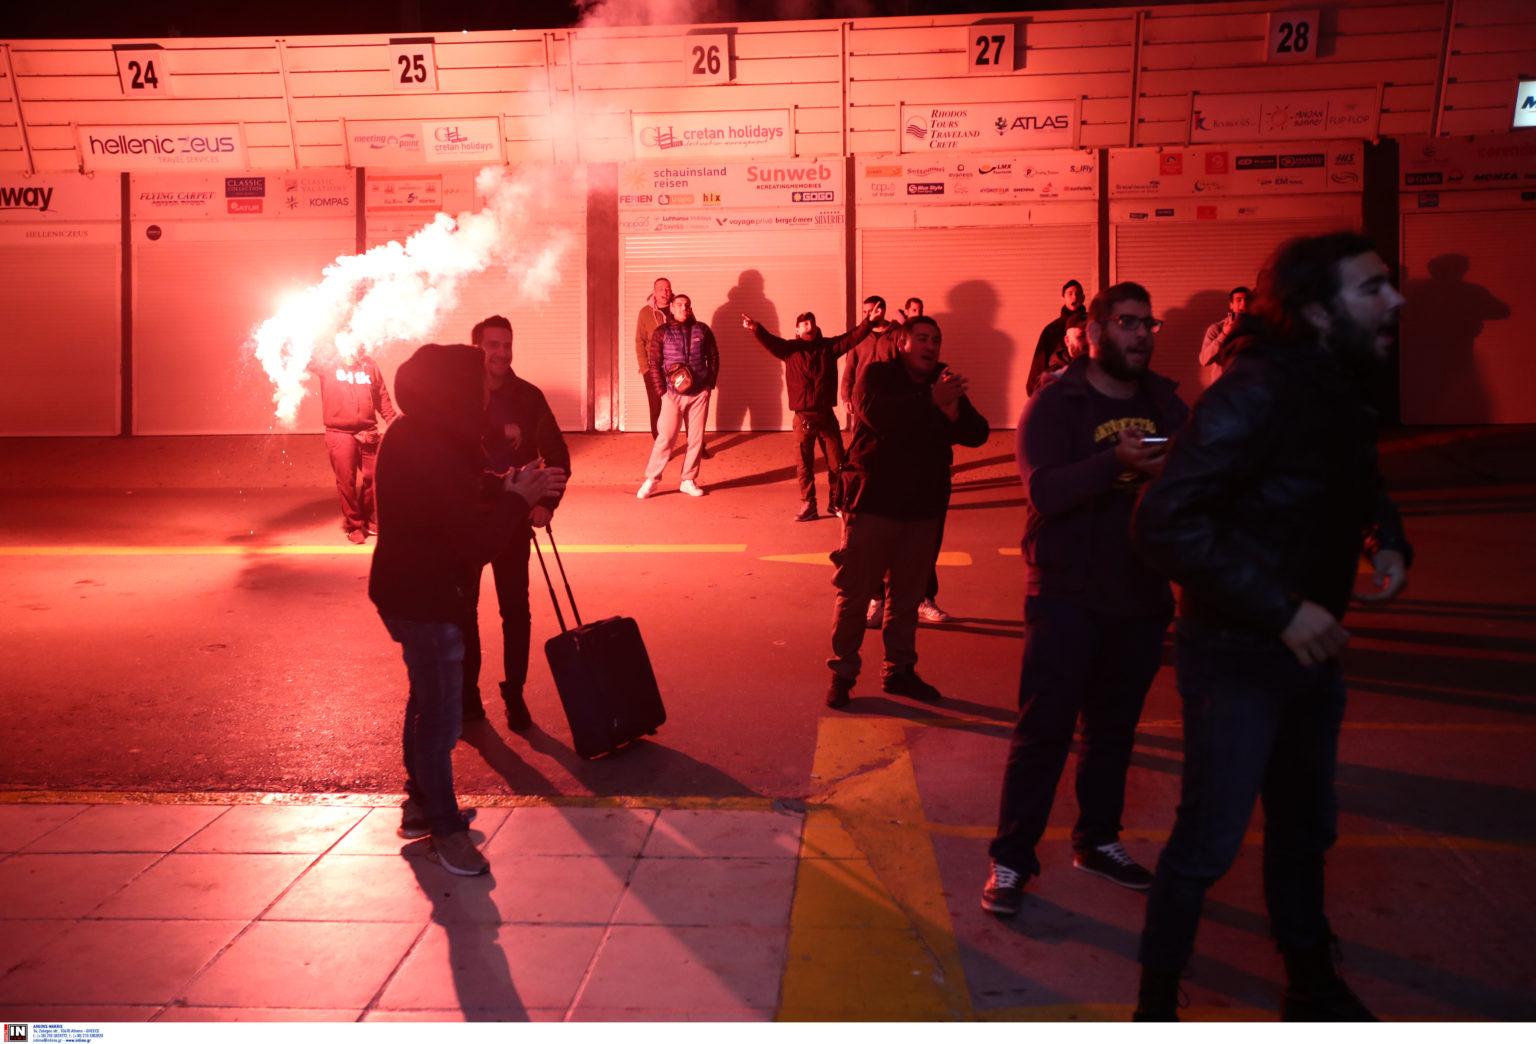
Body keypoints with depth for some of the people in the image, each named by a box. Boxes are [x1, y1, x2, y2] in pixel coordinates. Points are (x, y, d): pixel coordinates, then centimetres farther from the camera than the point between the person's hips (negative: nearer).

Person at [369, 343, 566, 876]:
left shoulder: (409, 435, 5)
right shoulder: (435, 454, -26)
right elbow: (477, 543, -26)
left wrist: (510, 492, 4)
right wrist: (517, 498, -15)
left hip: (406, 588, 11)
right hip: (424, 598, -11)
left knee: (427, 700, 24)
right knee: (439, 715, 1)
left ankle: (422, 803, 38)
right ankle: (445, 827, 14)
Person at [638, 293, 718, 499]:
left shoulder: (702, 330, 6)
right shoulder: (662, 332, 1)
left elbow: (714, 358, 11)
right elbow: (653, 363, 0)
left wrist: (709, 384, 4)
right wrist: (662, 391, -5)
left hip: (699, 394, 2)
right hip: (673, 395, -2)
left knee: (696, 439, 4)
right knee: (665, 438, -6)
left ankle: (689, 480, 15)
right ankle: (651, 480, 4)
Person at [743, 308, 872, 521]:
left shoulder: (829, 346, 7)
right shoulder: (790, 349, 1)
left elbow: (852, 337, 2)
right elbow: (770, 341, -14)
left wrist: (868, 322, -13)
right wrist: (756, 328, -33)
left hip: (826, 415, 2)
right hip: (803, 417, -2)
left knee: (837, 463, 8)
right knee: (804, 465, 4)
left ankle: (835, 503, 24)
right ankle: (808, 506, 15)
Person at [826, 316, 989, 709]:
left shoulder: (946, 384, 10)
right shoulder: (877, 375, -4)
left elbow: (978, 433, 0)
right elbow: (876, 414, -26)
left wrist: (953, 414, -19)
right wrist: (931, 400, -28)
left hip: (924, 509, 5)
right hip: (873, 503, -5)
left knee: (908, 594, 12)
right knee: (855, 591, 0)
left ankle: (898, 669, 25)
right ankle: (842, 672, 12)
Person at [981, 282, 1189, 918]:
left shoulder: (1164, 403, 10)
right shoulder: (1055, 404, -6)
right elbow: (1045, 490, -20)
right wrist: (1117, 461, -32)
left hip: (1141, 595, 5)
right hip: (1067, 596, -5)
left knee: (1114, 727, 15)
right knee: (1044, 728, -3)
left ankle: (1098, 841, 30)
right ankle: (1011, 860, 6)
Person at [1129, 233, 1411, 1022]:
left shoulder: (1343, 388, 4)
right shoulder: (1257, 391, -23)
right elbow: (1166, 523, -31)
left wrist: (1387, 540, 1)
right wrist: (1280, 609, -29)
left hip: (1309, 650, 9)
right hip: (1237, 654, -9)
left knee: (1305, 830, 22)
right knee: (1210, 840, 1)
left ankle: (1311, 986, 42)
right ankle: (1157, 1001, 22)